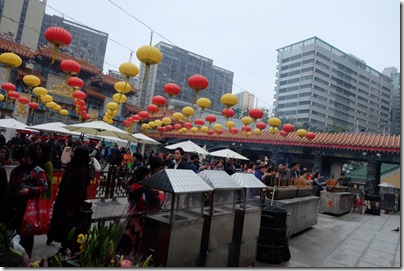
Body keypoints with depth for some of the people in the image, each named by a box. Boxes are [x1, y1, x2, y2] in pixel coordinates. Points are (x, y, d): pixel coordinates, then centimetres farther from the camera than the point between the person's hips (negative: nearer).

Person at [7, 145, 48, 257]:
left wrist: (29, 190, -27)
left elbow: (44, 187, -14)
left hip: (29, 207, -5)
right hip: (14, 206, 5)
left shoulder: (39, 171, -9)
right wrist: (8, 201, 13)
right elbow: (10, 188, 18)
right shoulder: (15, 171, 10)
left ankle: (26, 255, 26)